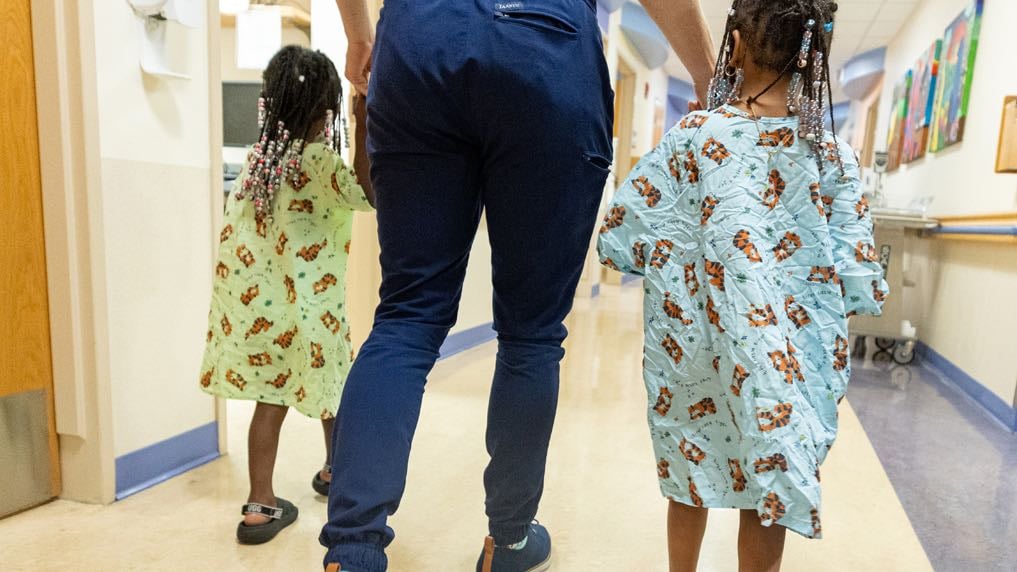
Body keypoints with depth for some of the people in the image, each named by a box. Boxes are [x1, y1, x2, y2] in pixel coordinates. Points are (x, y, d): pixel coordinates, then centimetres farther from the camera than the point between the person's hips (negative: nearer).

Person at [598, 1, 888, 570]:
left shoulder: (694, 135, -8)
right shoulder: (833, 155, -3)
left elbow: (619, 239, -8)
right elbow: (858, 284, -4)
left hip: (694, 343, 0)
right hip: (787, 354, 0)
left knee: (690, 478, 21)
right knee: (770, 492, 15)